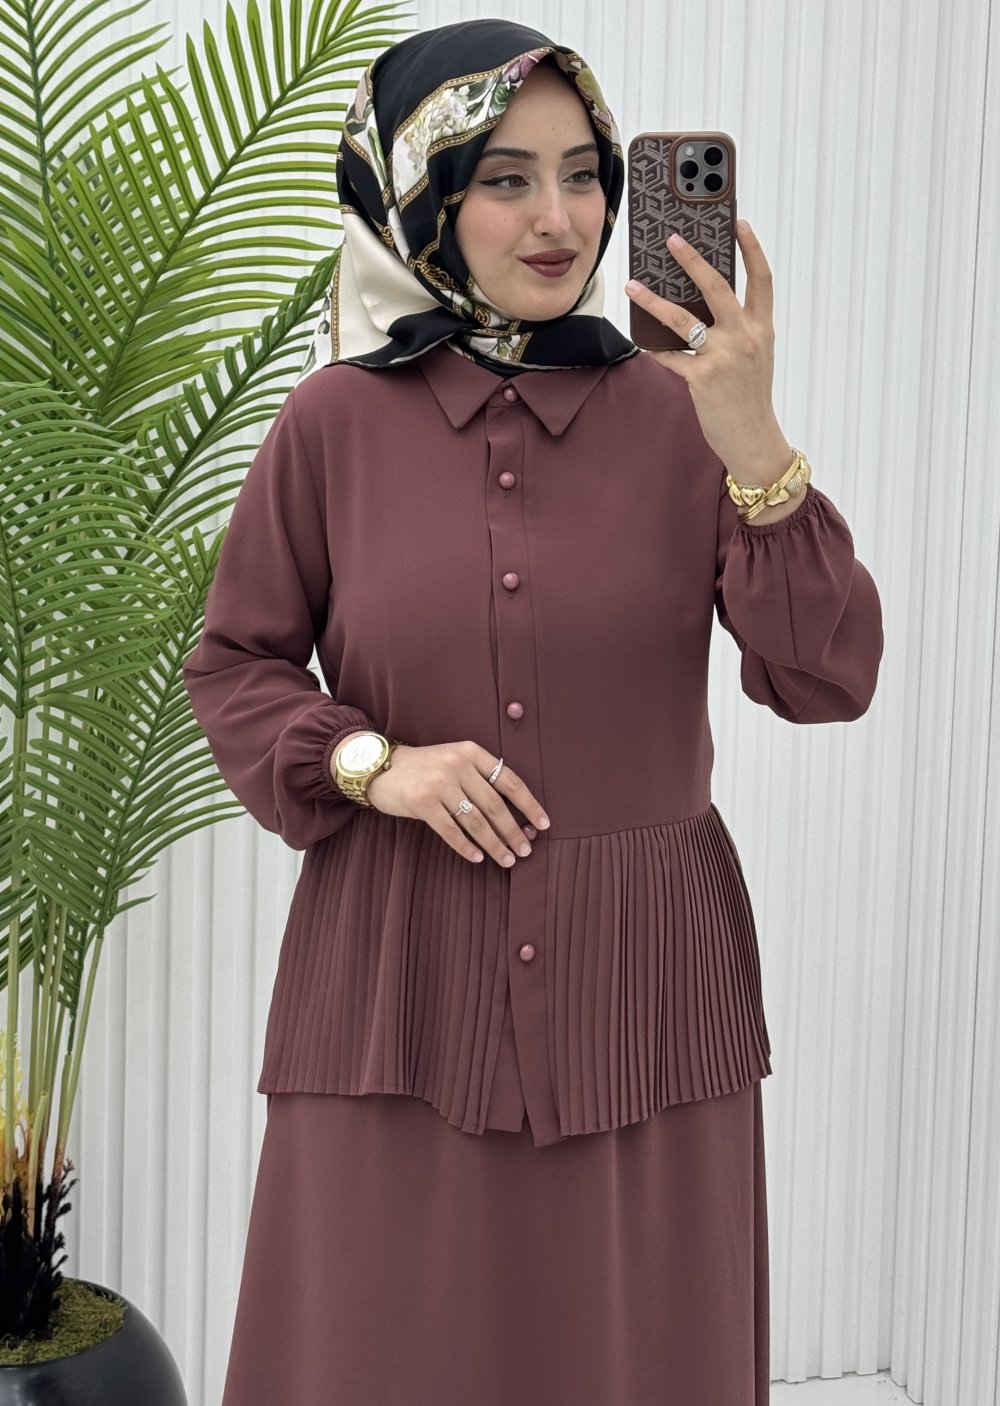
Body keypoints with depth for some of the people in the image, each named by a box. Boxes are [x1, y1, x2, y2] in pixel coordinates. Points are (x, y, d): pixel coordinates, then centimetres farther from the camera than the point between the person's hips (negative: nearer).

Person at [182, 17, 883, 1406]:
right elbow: (234, 664, 7)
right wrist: (374, 763, -11)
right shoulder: (335, 421, -3)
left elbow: (829, 680, -9)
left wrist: (750, 443, -21)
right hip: (400, 979, 0)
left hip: (640, 980, 1)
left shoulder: (673, 411, -3)